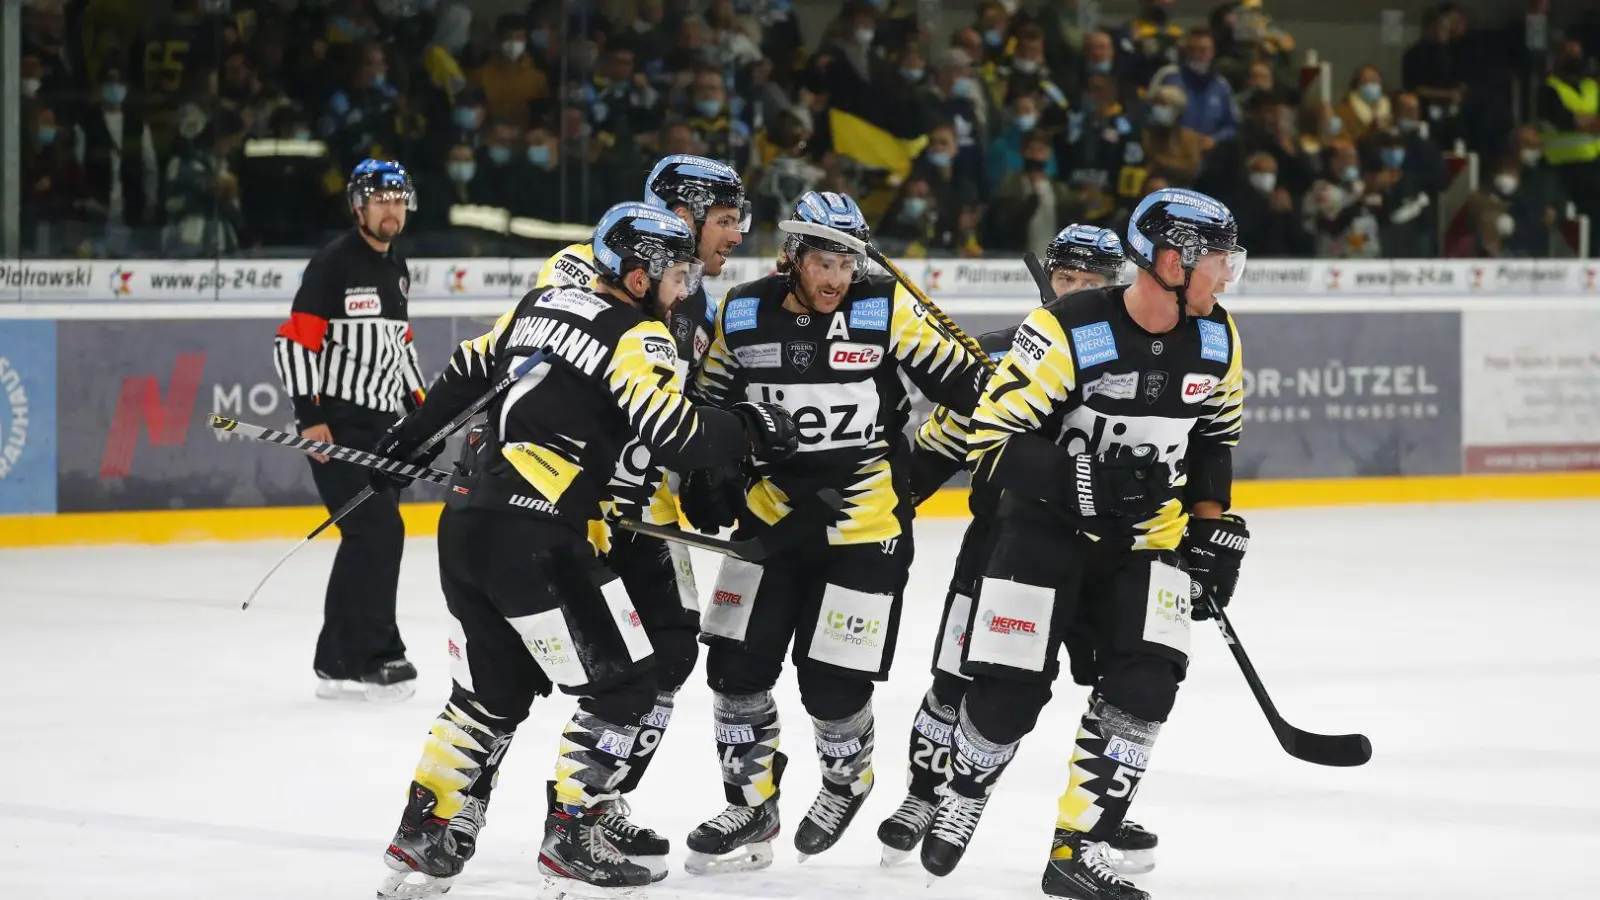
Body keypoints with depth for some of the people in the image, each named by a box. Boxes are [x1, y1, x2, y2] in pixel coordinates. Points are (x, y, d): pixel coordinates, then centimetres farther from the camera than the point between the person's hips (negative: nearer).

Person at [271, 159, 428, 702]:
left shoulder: (395, 269, 14)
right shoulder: (333, 264, -13)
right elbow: (295, 342, -16)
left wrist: (418, 403, 21)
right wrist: (310, 417, -21)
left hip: (381, 423, 9)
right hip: (337, 424, -9)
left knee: (369, 538, 10)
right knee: (379, 531, -13)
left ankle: (338, 663, 17)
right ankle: (373, 657, -7)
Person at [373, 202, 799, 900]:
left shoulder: (542, 305, 16)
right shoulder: (636, 338, -7)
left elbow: (470, 370, 24)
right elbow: (676, 435, -18)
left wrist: (412, 437, 36)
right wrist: (748, 429, -2)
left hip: (465, 524, 9)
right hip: (533, 537, -9)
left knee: (493, 692, 20)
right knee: (622, 684, 2)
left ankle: (423, 841, 19)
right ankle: (572, 841, 4)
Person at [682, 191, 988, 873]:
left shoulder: (886, 310, -11)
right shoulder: (744, 314, -2)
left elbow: (962, 381, -5)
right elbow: (710, 401, 13)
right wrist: (706, 479, 4)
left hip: (865, 521, -4)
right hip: (770, 512, 4)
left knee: (832, 680, -3)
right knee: (736, 664, 1)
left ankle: (848, 776, 29)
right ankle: (751, 806, 19)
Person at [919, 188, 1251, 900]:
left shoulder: (1215, 340, -3)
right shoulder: (1066, 332, -23)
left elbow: (1215, 435, 14)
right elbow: (992, 440, -23)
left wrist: (1212, 530, 7)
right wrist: (1076, 480, -34)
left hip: (1148, 539, 4)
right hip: (1046, 528, -4)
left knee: (1144, 683, -13)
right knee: (1009, 692, -5)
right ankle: (962, 797, 29)